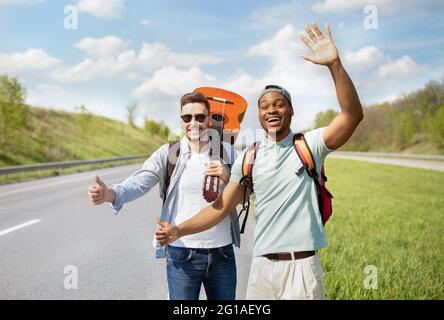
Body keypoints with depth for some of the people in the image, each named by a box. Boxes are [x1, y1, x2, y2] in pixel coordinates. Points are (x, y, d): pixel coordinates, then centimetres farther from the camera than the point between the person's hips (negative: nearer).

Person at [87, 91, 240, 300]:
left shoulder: (225, 152, 3)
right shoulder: (168, 154, -3)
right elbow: (138, 183, -16)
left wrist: (227, 178, -14)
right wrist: (110, 194, -36)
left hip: (223, 253, 3)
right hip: (182, 255, -2)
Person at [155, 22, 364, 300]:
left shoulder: (309, 145, -1)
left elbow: (353, 115, -16)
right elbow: (222, 207, 7)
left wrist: (335, 64, -27)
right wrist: (180, 230, -3)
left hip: (301, 266, -3)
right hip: (261, 266, 3)